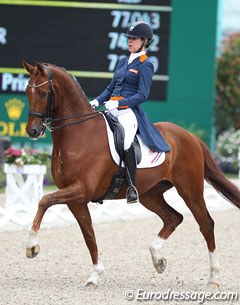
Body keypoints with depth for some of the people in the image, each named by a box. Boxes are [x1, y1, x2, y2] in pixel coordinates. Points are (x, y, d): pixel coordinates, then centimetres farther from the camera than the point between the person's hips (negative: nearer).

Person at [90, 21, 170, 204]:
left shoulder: (145, 66, -2)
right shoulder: (124, 62, 21)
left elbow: (142, 95, -10)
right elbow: (111, 88, 24)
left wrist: (119, 103, -20)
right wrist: (97, 101, 6)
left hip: (129, 111, -8)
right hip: (112, 110, 8)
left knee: (126, 141, -33)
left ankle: (132, 187, -30)